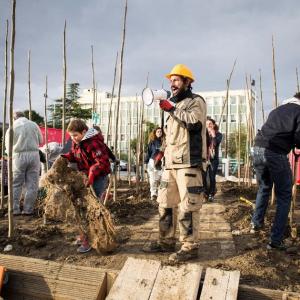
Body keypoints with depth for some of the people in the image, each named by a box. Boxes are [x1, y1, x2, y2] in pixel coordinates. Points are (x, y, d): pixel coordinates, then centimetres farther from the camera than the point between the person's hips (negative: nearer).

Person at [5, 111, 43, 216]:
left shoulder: (12, 127, 3)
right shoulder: (34, 125, 7)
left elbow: (8, 147, 7)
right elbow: (40, 141, 13)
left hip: (18, 156, -1)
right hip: (34, 155, 1)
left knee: (15, 184, 8)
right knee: (32, 184, 6)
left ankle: (15, 209, 7)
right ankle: (28, 209, 8)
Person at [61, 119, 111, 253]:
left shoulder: (94, 143, -24)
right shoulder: (76, 142, 4)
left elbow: (102, 162, -28)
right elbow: (74, 154, 18)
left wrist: (91, 174, -36)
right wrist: (66, 157, -3)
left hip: (97, 178, -9)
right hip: (85, 176, 9)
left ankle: (88, 240, 1)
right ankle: (84, 234, 28)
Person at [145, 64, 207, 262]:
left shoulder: (196, 101, 1)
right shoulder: (176, 105, 26)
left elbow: (194, 122, -20)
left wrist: (172, 109, -14)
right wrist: (164, 152, 22)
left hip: (189, 162, -9)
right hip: (171, 163, 9)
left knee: (187, 206, -8)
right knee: (165, 203, 11)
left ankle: (190, 247, 0)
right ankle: (167, 241, 23)